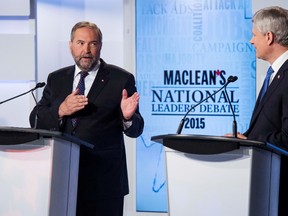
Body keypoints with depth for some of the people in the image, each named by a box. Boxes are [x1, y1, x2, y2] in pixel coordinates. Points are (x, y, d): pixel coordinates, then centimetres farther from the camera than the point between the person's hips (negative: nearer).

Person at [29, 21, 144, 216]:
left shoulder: (121, 80, 1)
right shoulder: (56, 79, 12)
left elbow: (135, 130, 0)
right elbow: (35, 121, 5)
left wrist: (127, 117, -23)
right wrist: (60, 111, -14)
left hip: (104, 181, -3)